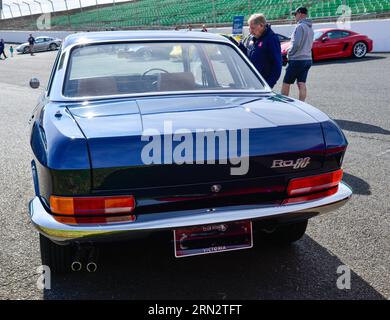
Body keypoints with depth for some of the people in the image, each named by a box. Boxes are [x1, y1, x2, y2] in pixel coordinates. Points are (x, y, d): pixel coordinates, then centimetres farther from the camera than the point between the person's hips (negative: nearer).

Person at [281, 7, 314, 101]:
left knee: (286, 83, 0)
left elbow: (296, 44, -21)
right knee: (301, 84, 6)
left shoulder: (300, 26, -13)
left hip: (297, 59, -8)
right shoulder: (310, 28, 16)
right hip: (308, 59, 8)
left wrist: (289, 54, -6)